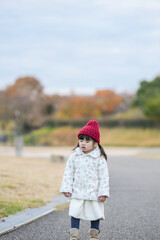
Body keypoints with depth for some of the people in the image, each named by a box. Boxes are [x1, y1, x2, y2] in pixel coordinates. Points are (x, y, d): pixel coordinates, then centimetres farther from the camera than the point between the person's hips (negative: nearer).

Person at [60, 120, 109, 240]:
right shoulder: (74, 156, 2)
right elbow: (68, 173, 5)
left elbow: (104, 176, -5)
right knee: (75, 214, -1)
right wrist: (66, 188, -2)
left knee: (95, 214, 9)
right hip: (77, 193, 2)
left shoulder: (99, 158, -6)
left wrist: (103, 193, -9)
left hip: (94, 193, -2)